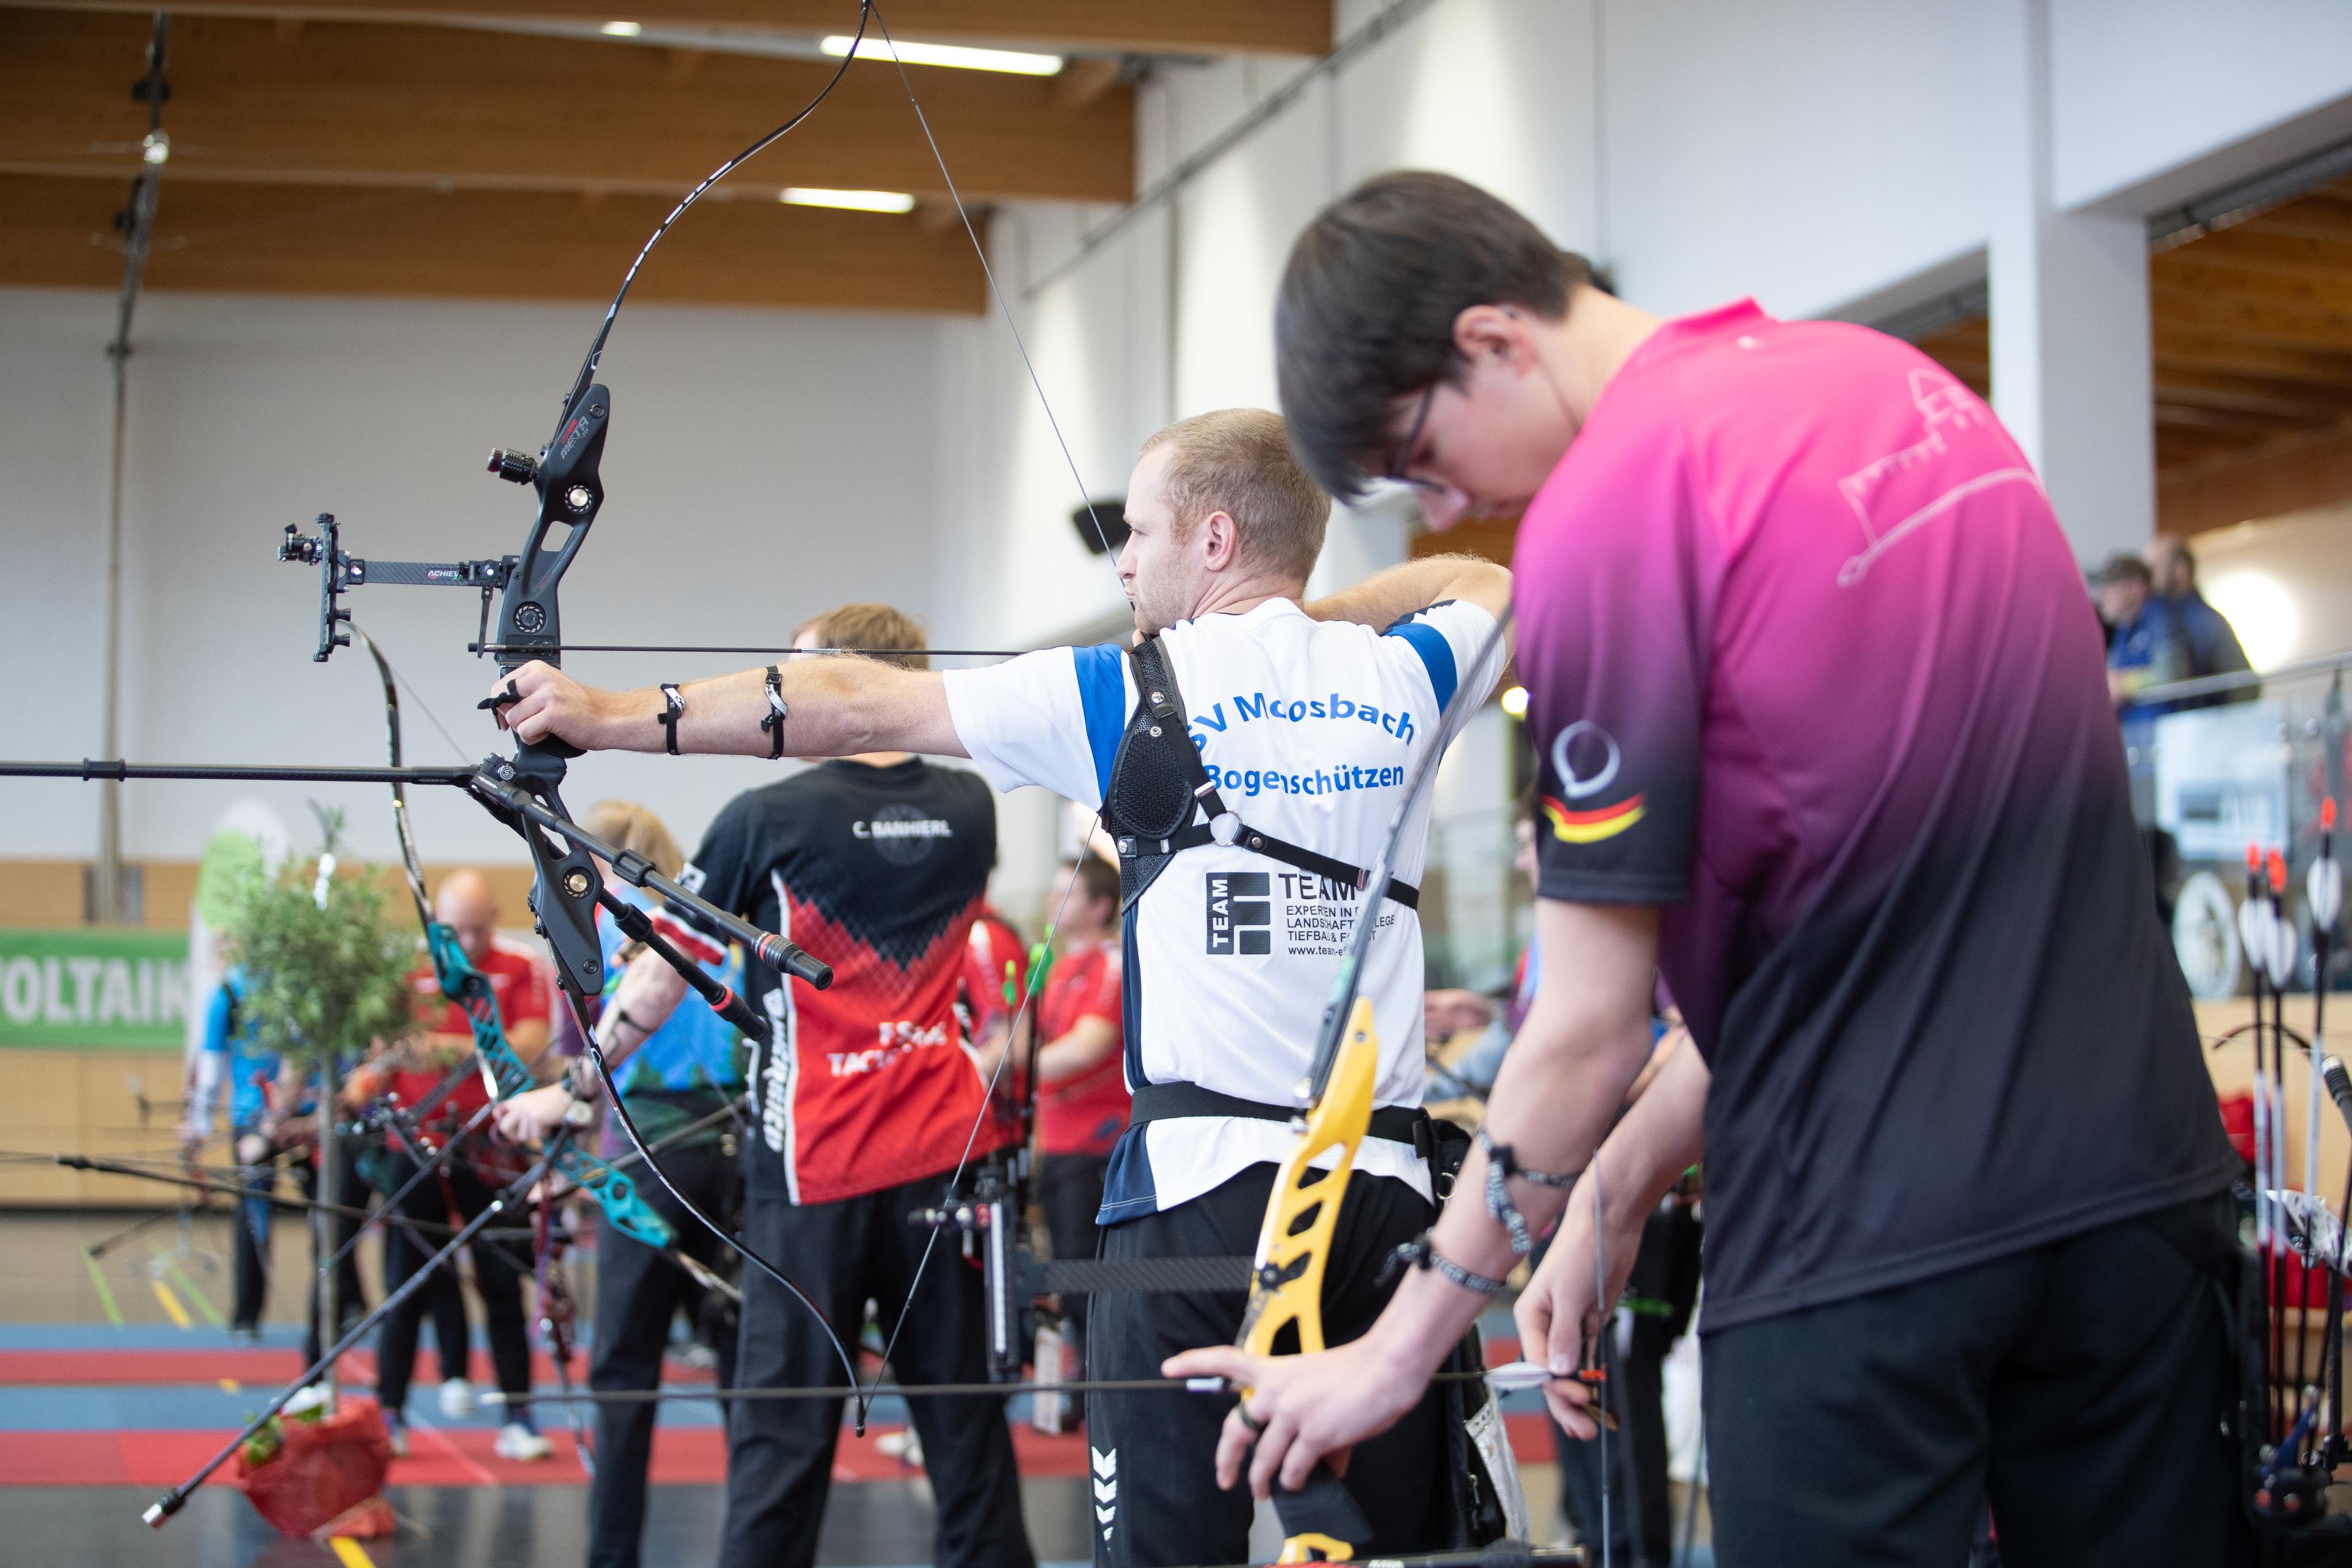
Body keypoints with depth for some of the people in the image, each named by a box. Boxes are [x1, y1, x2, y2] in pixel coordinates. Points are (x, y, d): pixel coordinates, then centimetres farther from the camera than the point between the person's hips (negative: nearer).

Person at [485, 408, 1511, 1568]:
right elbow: (1487, 580, 35)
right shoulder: (1402, 679, 10)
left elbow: (853, 707, 4)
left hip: (1207, 1181, -4)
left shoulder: (1133, 692, -1)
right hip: (1387, 1188, 4)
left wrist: (612, 716, 11)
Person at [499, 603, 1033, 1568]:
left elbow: (659, 979, 2)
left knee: (785, 1433, 1)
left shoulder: (766, 820, -7)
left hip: (816, 1165, -4)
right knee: (967, 1424, 9)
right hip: (945, 1156, 4)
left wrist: (568, 1089, 13)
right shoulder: (969, 811, 4)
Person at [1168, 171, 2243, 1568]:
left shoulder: (1607, 509, -12)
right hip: (2143, 1180, 7)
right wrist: (1620, 1192, 17)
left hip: (1868, 1243, -7)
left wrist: (1398, 1351, 3)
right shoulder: (1897, 381, 10)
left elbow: (1592, 1031, -9)